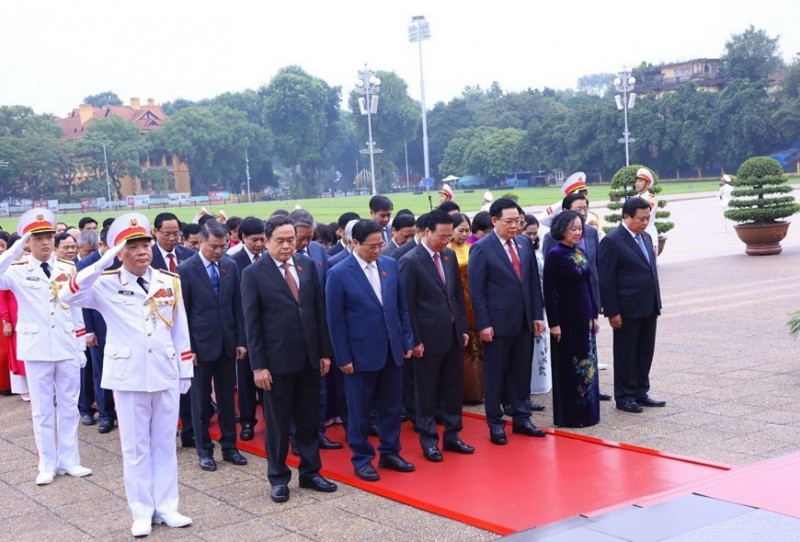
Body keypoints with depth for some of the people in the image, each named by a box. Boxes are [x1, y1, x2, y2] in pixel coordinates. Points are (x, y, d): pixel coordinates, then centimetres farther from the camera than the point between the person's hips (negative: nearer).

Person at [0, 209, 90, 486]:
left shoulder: (68, 269, 5)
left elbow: (76, 309, 9)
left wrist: (81, 346, 9)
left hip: (67, 347, 2)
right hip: (36, 348, -2)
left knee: (69, 406, 9)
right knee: (42, 409, 6)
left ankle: (69, 460, 19)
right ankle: (48, 464, 16)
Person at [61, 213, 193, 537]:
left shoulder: (170, 282, 3)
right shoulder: (106, 285, -5)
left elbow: (180, 331, 8)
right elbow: (68, 295, -23)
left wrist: (186, 370, 8)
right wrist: (104, 261, -27)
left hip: (165, 374, 3)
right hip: (128, 376, -2)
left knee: (165, 444, 11)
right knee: (135, 447, 6)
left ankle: (166, 507, 21)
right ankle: (142, 512, 16)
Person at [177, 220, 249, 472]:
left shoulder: (231, 266, 3)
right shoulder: (186, 269, -9)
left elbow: (237, 306, 7)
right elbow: (182, 312, -7)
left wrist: (241, 340, 4)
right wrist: (187, 347, -10)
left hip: (227, 344, 4)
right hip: (200, 344, -3)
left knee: (227, 398, 11)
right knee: (201, 401, 7)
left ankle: (229, 446, 22)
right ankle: (204, 450, 17)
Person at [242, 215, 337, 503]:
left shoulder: (308, 265, 4)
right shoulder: (254, 273, -7)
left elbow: (320, 310, 8)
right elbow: (252, 322, -7)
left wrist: (325, 352, 6)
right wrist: (258, 365, -10)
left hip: (309, 358, 4)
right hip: (277, 360, -4)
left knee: (309, 419, 13)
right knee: (278, 422, 8)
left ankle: (310, 472, 25)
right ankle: (278, 478, 20)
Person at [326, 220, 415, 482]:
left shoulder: (390, 265, 3)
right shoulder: (339, 273, -10)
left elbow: (402, 307, 9)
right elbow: (335, 320, -9)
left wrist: (407, 341, 6)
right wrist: (343, 358, -10)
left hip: (392, 350, 5)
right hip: (361, 353, -4)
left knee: (392, 405, 13)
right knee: (360, 410, 7)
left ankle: (390, 453, 27)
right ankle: (362, 459, 20)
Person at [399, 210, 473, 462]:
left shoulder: (449, 255, 7)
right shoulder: (410, 261, -12)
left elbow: (458, 293, 13)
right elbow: (408, 304, -12)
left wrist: (463, 328, 10)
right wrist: (415, 340, -13)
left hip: (454, 334, 6)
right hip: (429, 337, -6)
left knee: (454, 388, 13)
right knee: (427, 392, 6)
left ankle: (452, 435, 25)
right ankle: (428, 440, 17)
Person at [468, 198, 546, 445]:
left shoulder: (524, 243, 7)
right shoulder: (481, 248, -10)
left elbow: (534, 282, 11)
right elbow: (476, 290, -11)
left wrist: (538, 314, 6)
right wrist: (483, 324, -15)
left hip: (524, 321, 5)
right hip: (498, 323, -5)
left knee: (522, 373, 13)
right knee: (495, 375, 6)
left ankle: (522, 419, 24)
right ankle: (495, 424, 16)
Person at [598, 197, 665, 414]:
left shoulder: (645, 237, 12)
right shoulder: (612, 241, -13)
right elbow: (605, 280, -14)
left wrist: (657, 304, 15)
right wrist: (612, 312, -16)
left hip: (649, 308, 7)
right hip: (627, 310, -7)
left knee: (645, 353, 13)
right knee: (626, 354, 4)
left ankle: (641, 392, 24)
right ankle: (624, 397, 14)